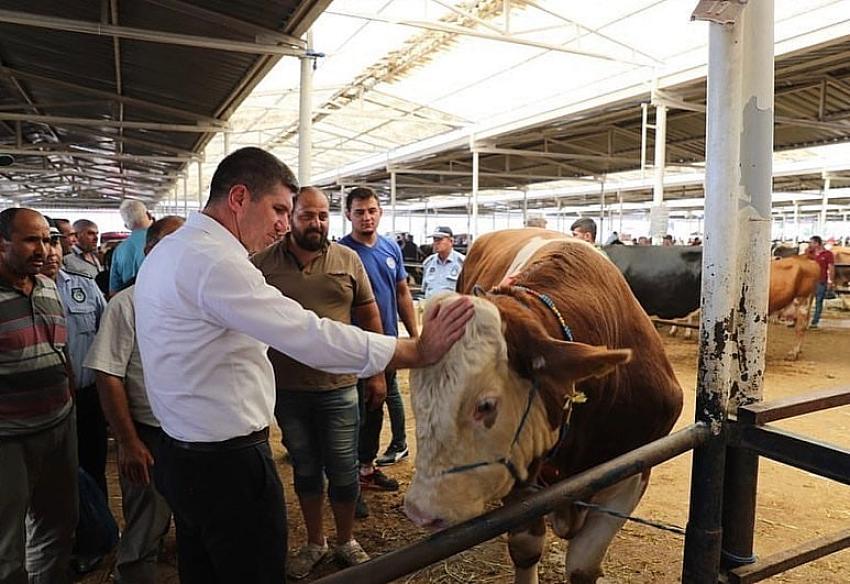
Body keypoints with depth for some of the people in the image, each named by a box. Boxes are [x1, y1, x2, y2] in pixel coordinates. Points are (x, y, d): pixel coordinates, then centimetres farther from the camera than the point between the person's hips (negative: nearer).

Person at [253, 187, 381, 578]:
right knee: (305, 469, 17)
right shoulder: (263, 264, -4)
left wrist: (377, 371, 5)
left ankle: (346, 542, 33)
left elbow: (369, 316, 5)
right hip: (286, 389, 1)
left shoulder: (347, 260, -1)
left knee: (343, 470, 10)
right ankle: (314, 542, 37)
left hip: (339, 387, 0)